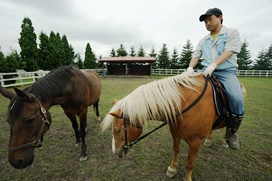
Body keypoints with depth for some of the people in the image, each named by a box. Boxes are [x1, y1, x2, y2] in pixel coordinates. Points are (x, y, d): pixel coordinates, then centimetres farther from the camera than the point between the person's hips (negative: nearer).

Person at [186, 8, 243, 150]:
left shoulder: (232, 33, 7)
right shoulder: (203, 41, 19)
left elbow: (228, 52, -10)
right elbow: (196, 55, 10)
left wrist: (213, 65, -27)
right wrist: (190, 67, -12)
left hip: (226, 71, -4)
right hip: (206, 71, 4)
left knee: (236, 98, -27)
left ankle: (231, 131, -2)